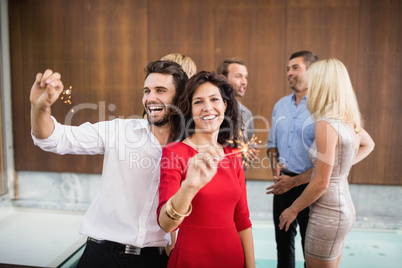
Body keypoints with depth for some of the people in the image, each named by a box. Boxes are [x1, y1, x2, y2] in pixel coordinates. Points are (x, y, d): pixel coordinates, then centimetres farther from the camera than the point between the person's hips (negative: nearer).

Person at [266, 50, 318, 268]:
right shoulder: (281, 105, 8)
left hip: (308, 185, -5)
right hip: (282, 184, 6)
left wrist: (293, 181, -15)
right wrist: (274, 164, -2)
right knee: (283, 242, 19)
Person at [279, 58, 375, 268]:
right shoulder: (349, 120, 3)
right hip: (344, 208, 8)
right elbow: (368, 145, 25)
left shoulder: (326, 124, -22)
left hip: (328, 214, -8)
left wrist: (293, 210, -8)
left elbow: (321, 183, -20)